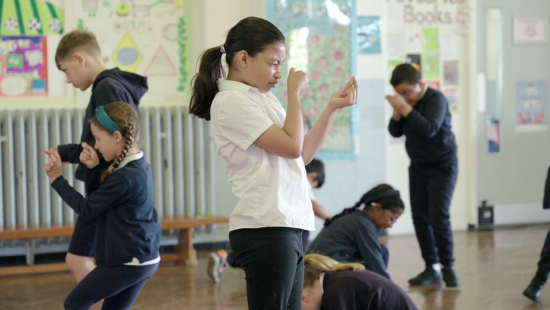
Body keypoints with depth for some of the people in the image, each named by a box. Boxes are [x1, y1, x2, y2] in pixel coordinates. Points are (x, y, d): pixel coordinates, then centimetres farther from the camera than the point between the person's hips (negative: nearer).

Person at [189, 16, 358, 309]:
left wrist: (332, 108, 13)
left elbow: (303, 154, 20)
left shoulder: (263, 98, 17)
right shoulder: (230, 101, -9)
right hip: (265, 230, -9)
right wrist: (295, 93, -2)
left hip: (288, 226, 9)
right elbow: (291, 146, -15)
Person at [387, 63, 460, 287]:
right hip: (418, 166, 6)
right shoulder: (404, 101, 2)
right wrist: (397, 112, -15)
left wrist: (405, 108, -33)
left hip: (442, 165, -6)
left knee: (438, 216, -14)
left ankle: (448, 267, -2)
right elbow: (395, 132, 3)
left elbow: (429, 129, -31)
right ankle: (432, 268, 8)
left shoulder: (436, 99, -17)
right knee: (420, 217, 1)